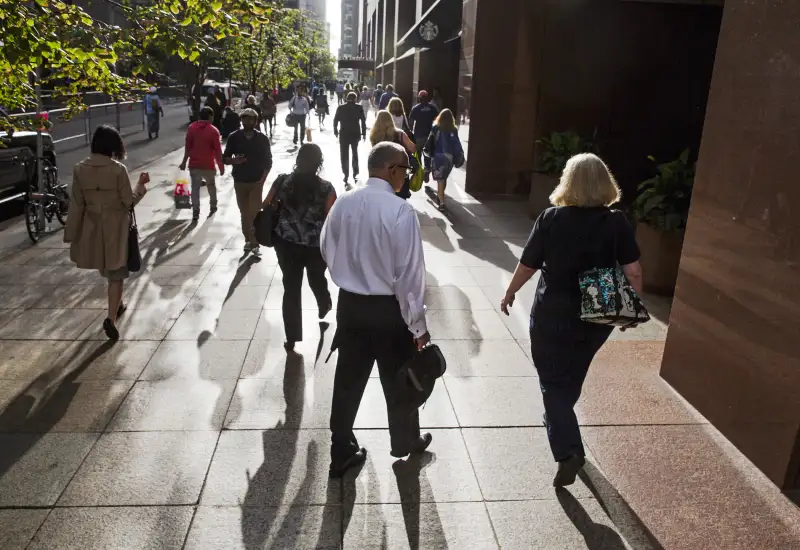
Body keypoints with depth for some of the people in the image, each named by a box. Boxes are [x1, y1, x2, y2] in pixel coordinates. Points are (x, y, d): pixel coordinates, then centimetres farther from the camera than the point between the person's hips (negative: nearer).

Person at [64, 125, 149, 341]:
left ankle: (117, 304, 43)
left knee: (107, 270, 24)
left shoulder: (80, 169, -4)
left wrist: (72, 234, 6)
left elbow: (77, 204, -1)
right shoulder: (118, 169, -16)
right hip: (116, 226, -4)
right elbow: (129, 201, -11)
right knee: (116, 273, 3)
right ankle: (111, 318, -8)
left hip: (92, 227, 4)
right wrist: (141, 185, 6)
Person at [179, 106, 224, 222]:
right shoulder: (213, 131, -10)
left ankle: (195, 212, 0)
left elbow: (188, 147, 1)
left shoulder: (191, 127, -1)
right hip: (208, 165, -2)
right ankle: (213, 206, 35)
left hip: (194, 164, 2)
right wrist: (221, 166, -3)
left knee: (195, 188, 6)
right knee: (211, 186, 21)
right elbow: (217, 151, -11)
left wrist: (184, 161, 10)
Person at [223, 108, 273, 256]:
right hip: (239, 182, 2)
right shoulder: (234, 137, -3)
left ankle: (255, 243, -3)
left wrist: (262, 179, -11)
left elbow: (268, 161, 0)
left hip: (256, 182, -2)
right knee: (244, 213, 12)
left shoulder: (263, 139, -5)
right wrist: (233, 160, -21)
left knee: (255, 213, -8)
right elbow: (225, 158, 2)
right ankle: (248, 240, 26)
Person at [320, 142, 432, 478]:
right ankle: (405, 442, 40)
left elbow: (327, 252, 9)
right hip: (388, 310, -4)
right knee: (398, 382, 17)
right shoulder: (401, 211, -21)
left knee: (348, 381, 16)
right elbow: (409, 272, -19)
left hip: (349, 305, 5)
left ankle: (341, 453, 29)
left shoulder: (342, 204, -3)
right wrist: (418, 324, -10)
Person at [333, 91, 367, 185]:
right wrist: (364, 133, 2)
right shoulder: (359, 108, -4)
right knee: (355, 153, 19)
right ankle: (355, 173, 21)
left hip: (344, 134, -1)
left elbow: (335, 120, -1)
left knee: (344, 154, 6)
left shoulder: (340, 108, -3)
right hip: (355, 134, 1)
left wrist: (335, 131, 9)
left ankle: (346, 174, 2)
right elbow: (363, 121, -5)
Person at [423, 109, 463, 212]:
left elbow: (429, 144, -4)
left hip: (438, 157, -3)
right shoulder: (454, 130, -1)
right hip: (449, 158, 3)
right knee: (443, 178, 22)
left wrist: (427, 156, 3)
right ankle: (440, 195, 41)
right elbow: (457, 145, 1)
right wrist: (459, 157, 9)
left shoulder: (436, 129, -5)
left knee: (440, 180, -1)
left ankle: (442, 203, -8)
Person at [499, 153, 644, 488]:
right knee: (572, 376, 25)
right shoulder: (617, 223, -8)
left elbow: (528, 265, -7)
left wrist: (509, 293, 9)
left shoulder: (552, 218, -12)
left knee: (553, 381, 8)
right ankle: (559, 421, 47)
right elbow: (633, 273, -8)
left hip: (552, 315, -3)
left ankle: (568, 451, -4)